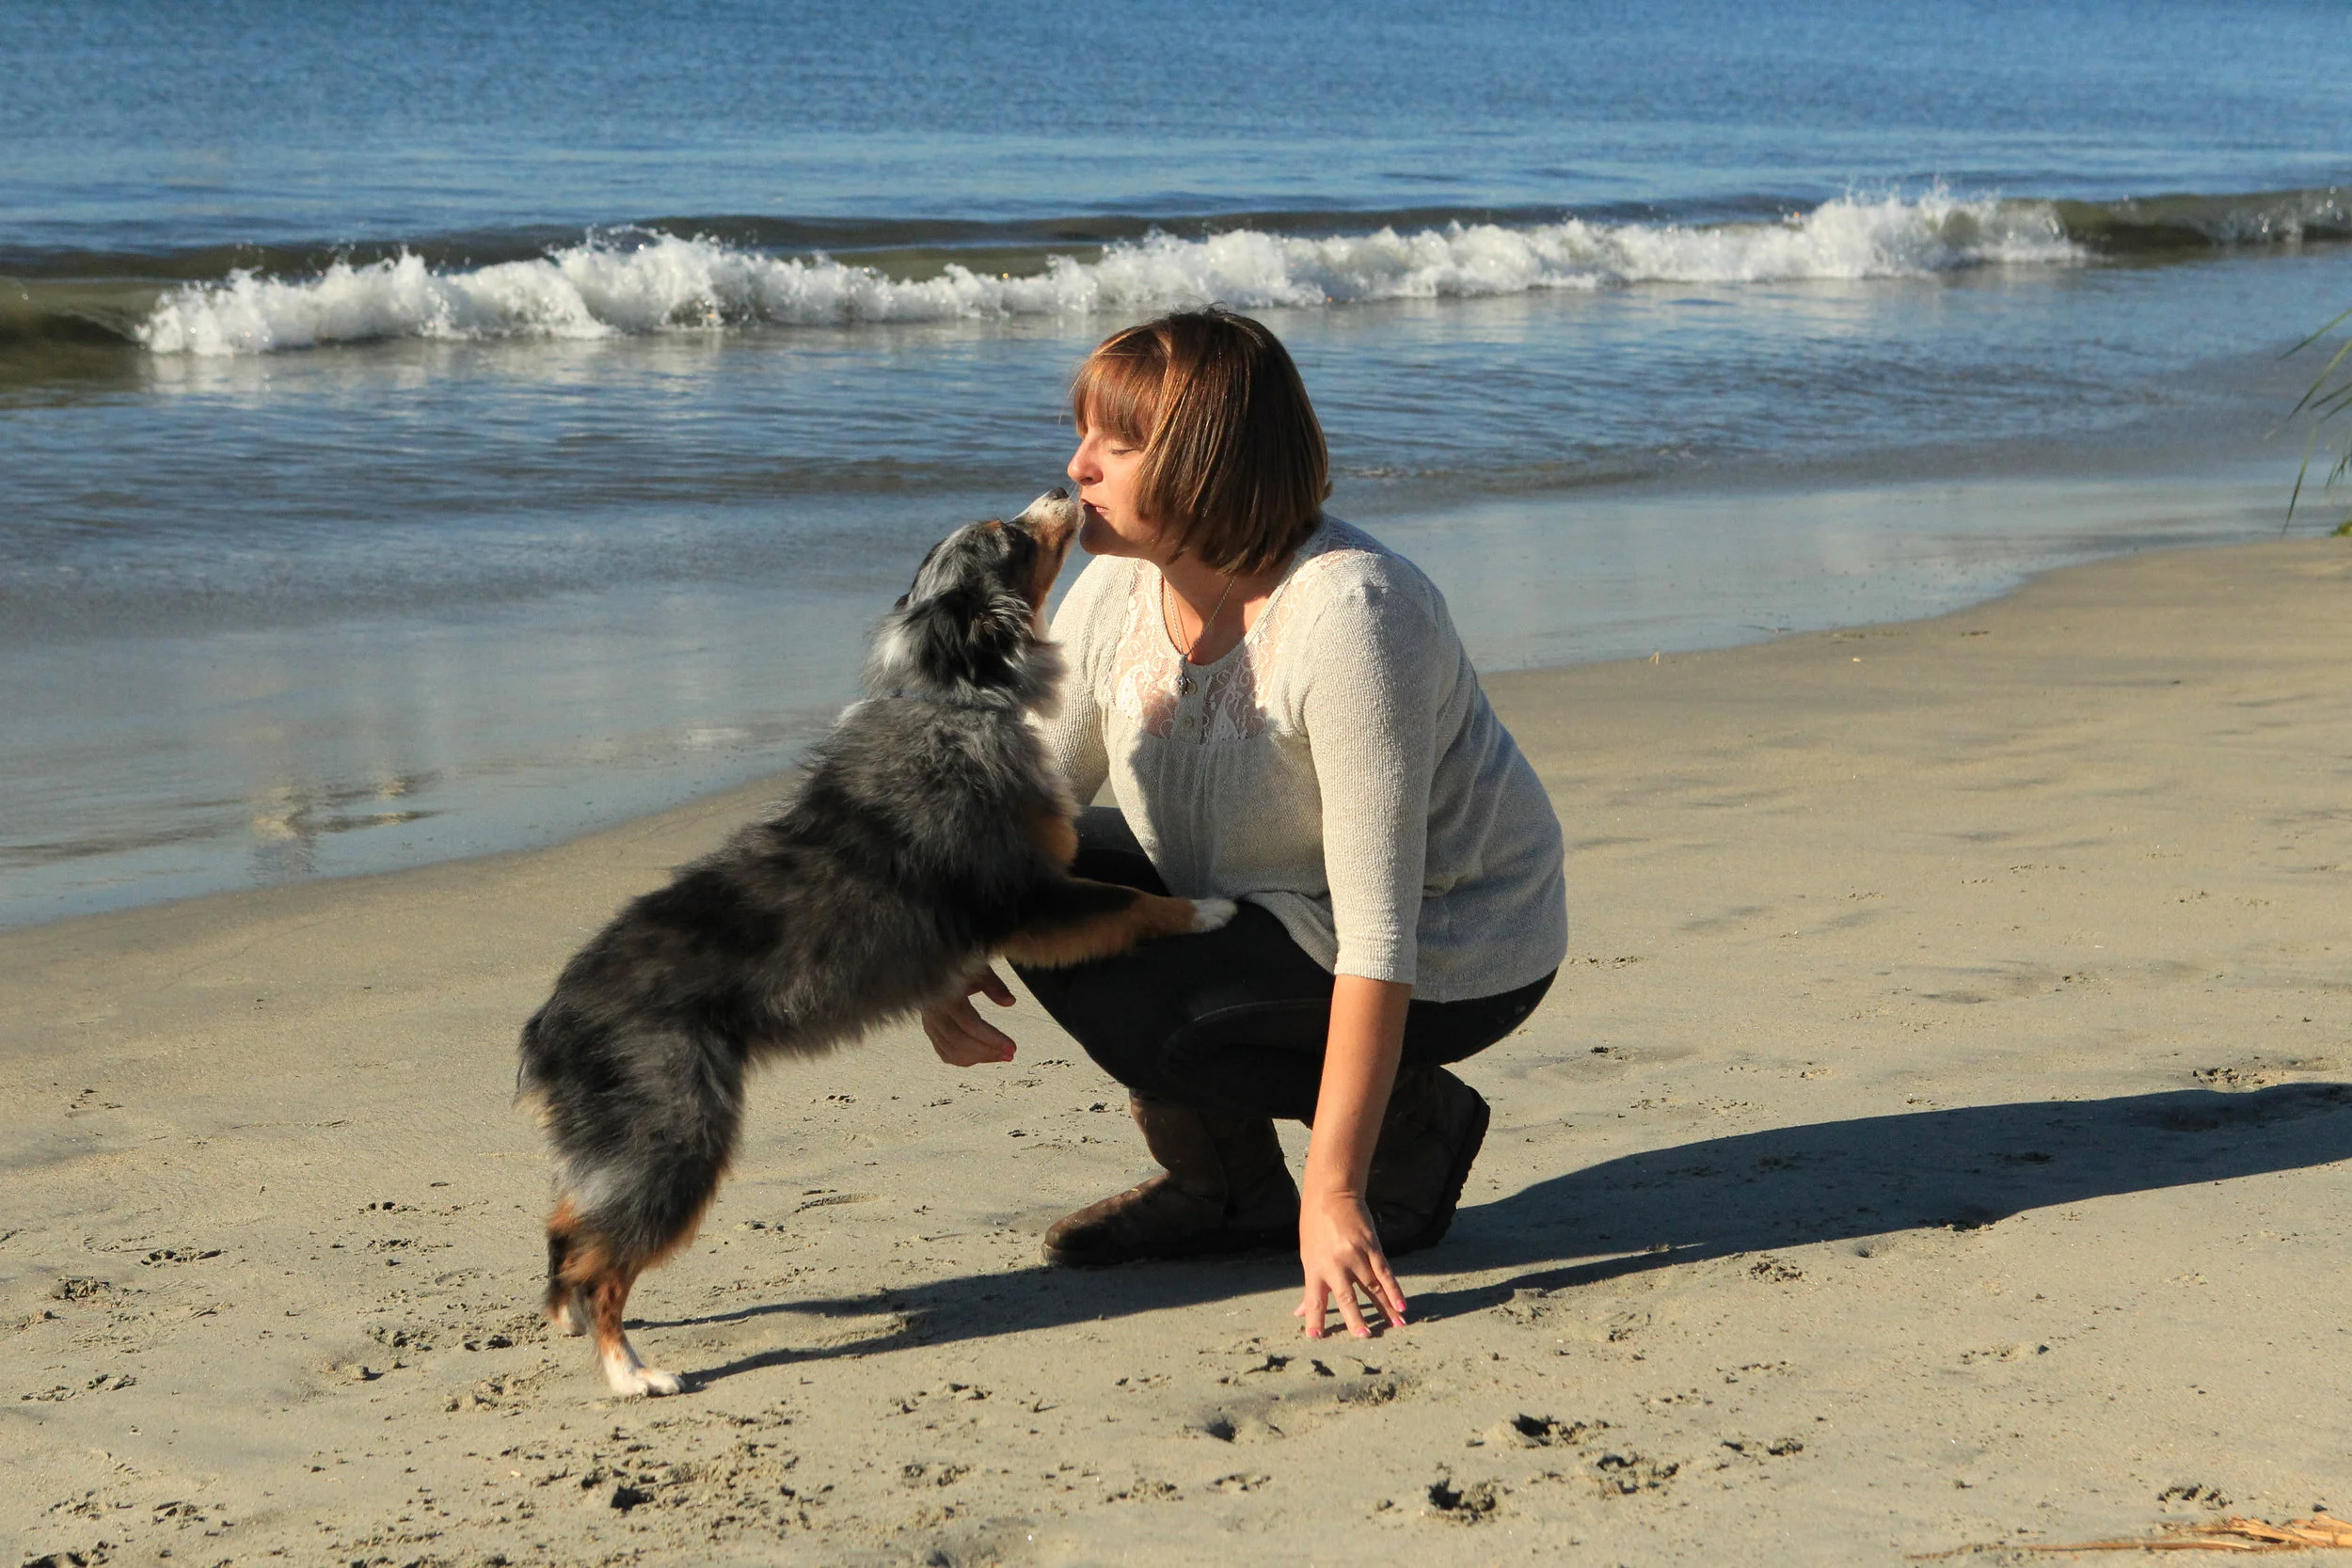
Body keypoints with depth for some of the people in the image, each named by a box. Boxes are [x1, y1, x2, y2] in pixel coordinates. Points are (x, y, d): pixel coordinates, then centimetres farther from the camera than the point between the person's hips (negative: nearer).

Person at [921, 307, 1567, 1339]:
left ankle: (1412, 1123, -1)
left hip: (1449, 957, -8)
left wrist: (1334, 1194, -36)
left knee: (1119, 1001, -26)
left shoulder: (1346, 616, -32)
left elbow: (1379, 935, -34)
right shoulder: (1119, 592, -9)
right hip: (1269, 900, 8)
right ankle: (1225, 1188, 2)